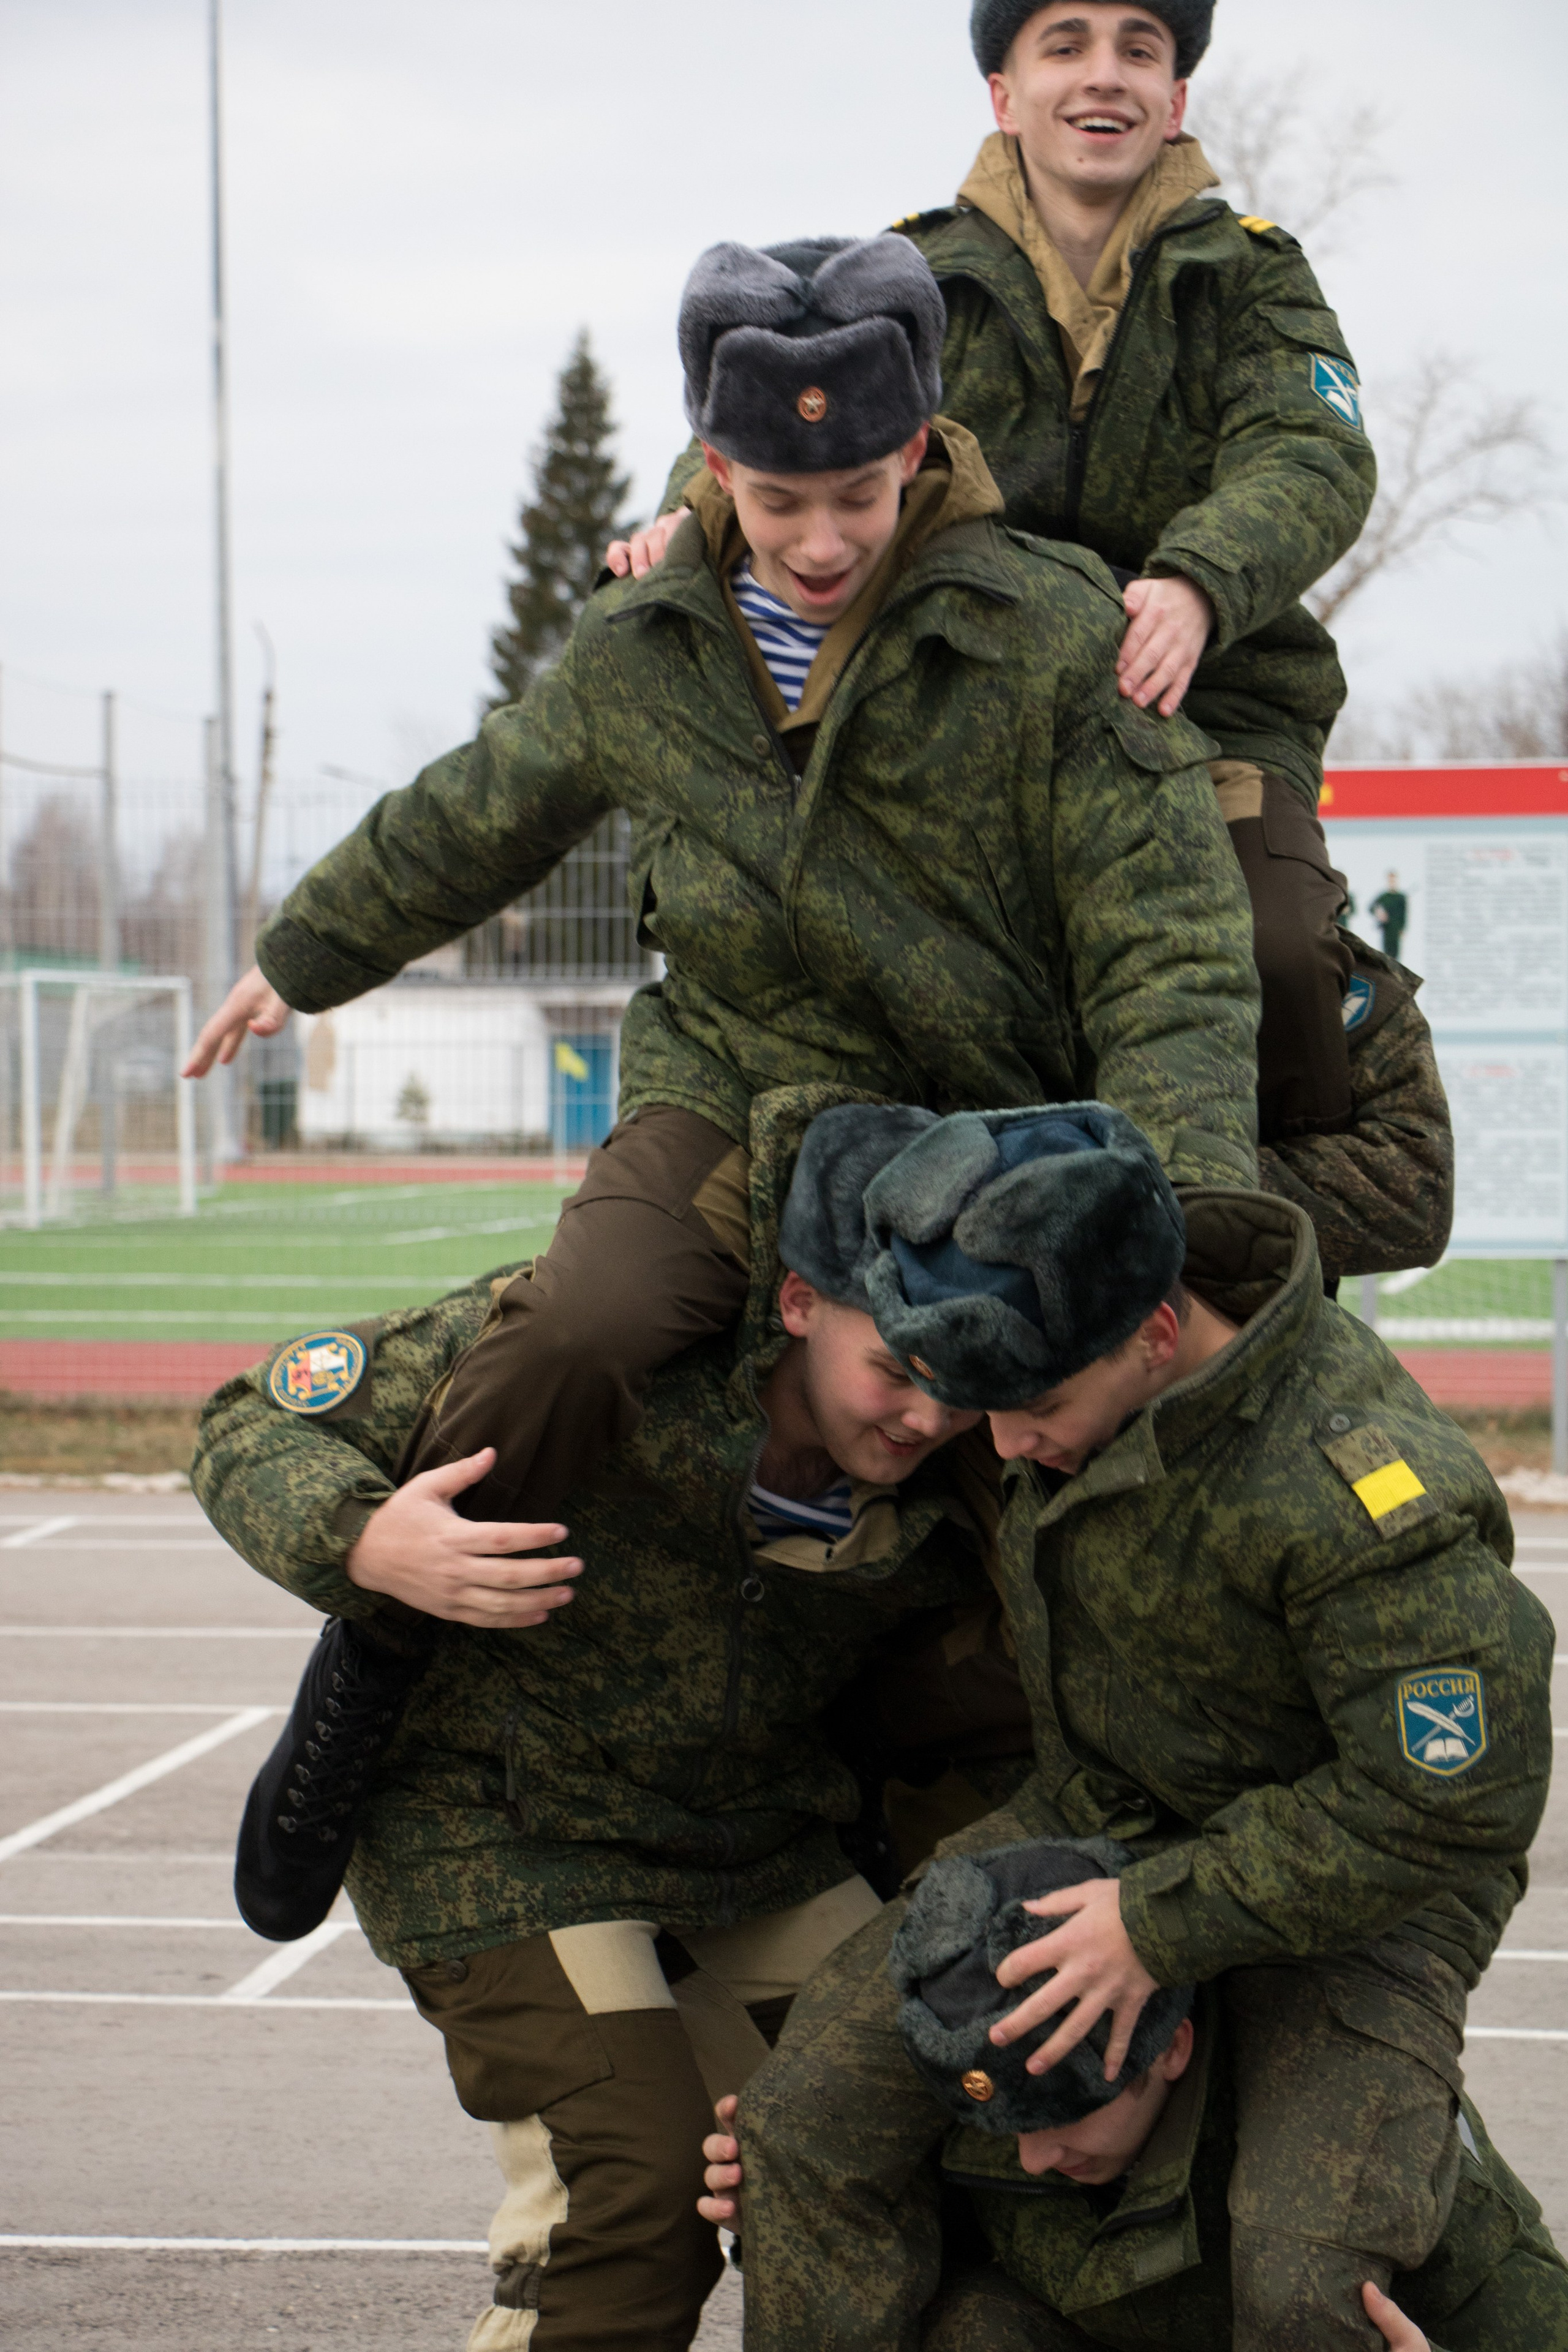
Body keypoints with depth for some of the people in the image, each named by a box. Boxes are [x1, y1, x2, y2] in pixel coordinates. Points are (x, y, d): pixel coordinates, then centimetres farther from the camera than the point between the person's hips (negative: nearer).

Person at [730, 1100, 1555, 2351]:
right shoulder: (1068, 1325, -14)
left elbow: (1448, 1808, -28)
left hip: (1359, 1874, -6)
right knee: (813, 2121, -7)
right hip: (1107, 1813, 6)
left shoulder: (1357, 1489, -35)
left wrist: (1164, 1924, -23)